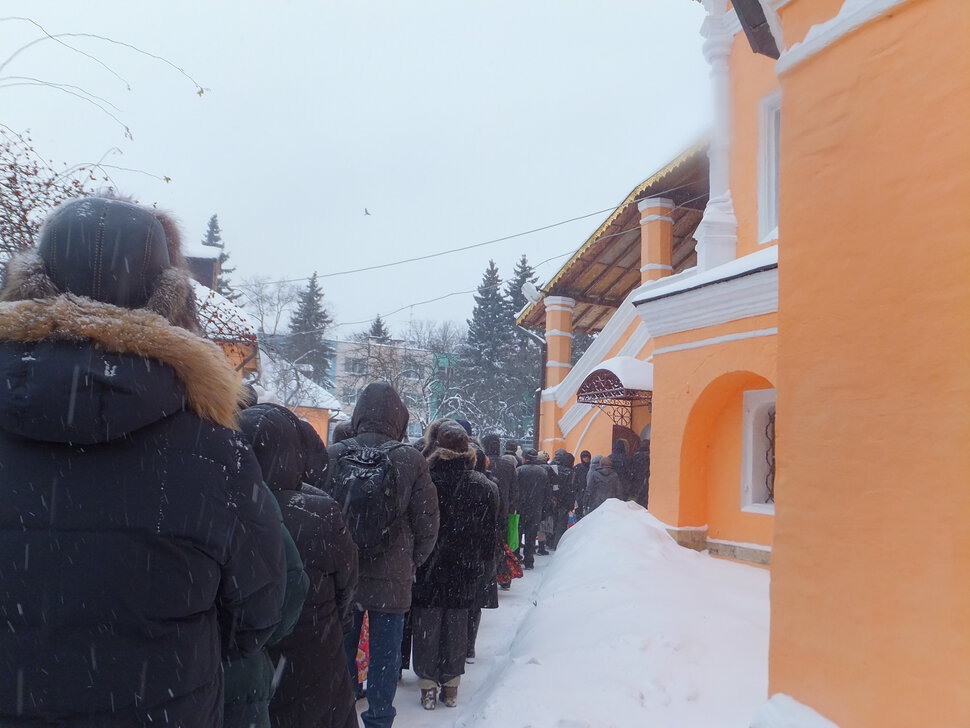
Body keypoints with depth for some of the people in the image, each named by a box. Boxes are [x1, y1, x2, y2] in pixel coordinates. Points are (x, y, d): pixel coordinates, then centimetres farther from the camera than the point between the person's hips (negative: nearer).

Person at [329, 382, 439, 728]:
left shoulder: (333, 455, -8)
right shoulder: (411, 460, -9)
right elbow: (427, 524, -5)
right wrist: (411, 563, 11)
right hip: (392, 578, -1)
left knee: (341, 649, 16)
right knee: (385, 654, 12)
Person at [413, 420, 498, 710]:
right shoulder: (483, 487, -4)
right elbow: (490, 535, 4)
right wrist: (483, 565, 14)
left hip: (428, 572, -3)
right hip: (465, 573, 3)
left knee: (426, 625, 10)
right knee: (456, 626, 14)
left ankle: (428, 686, 16)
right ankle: (451, 687, 23)